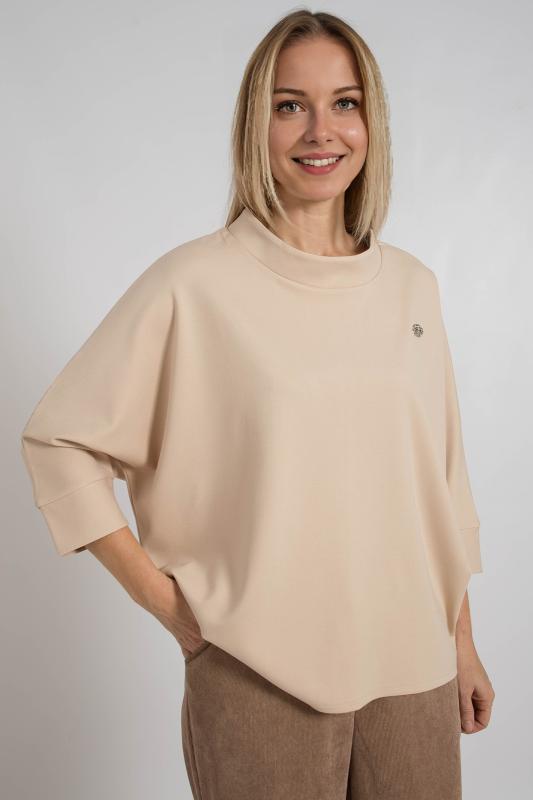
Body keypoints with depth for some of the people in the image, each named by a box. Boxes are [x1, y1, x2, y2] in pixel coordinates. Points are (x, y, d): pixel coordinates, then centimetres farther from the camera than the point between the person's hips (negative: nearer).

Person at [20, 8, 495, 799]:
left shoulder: (412, 284, 4)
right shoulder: (194, 285, -10)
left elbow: (441, 478, 9)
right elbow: (57, 442, -6)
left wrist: (463, 644, 12)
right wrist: (167, 603, -9)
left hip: (412, 669, 4)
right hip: (263, 676, -4)